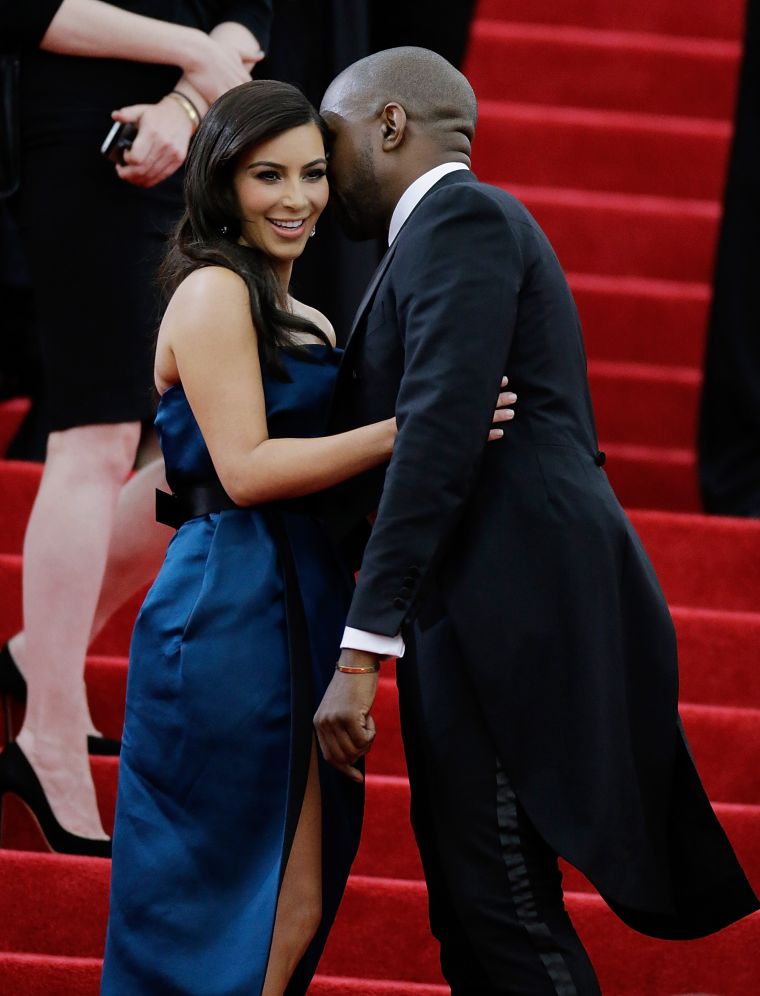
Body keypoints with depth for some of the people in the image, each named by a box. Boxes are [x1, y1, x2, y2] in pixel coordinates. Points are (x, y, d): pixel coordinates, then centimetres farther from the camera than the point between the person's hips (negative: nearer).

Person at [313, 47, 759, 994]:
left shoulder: (461, 217, -6)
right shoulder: (460, 224, 26)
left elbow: (439, 435, -18)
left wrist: (362, 652, -22)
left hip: (512, 605, -10)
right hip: (488, 611, 10)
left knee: (504, 911, -13)